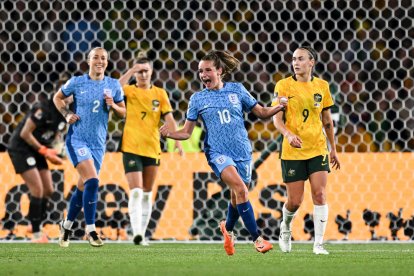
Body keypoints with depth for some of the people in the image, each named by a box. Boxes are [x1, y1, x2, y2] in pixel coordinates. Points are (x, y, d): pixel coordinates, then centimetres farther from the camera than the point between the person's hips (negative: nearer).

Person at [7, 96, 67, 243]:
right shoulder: (44, 109, -25)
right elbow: (25, 134, -23)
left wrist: (52, 153, -7)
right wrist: (44, 150, -20)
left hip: (36, 150, 8)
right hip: (21, 148, -8)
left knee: (48, 191, 8)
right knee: (37, 189, -15)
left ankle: (36, 225, 25)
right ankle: (36, 234, -9)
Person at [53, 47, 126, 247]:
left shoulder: (113, 85, 3)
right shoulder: (76, 82, -3)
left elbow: (124, 112, 9)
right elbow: (57, 98, 12)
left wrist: (113, 105, -11)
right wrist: (67, 114, -3)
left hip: (98, 143, 4)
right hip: (77, 139, -4)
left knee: (83, 188, 11)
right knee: (92, 181, -21)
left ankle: (67, 226, 32)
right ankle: (90, 229, -14)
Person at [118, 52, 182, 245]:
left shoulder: (160, 94, 8)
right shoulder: (129, 91, 0)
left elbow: (169, 119, 2)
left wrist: (177, 141, -10)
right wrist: (132, 70, -22)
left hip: (152, 148, 4)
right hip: (131, 148, -4)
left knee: (147, 194, 10)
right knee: (136, 192, -15)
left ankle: (142, 233, 18)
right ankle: (136, 233, -22)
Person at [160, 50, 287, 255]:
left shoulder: (237, 90, 5)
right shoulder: (198, 98, 3)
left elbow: (262, 113, 10)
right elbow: (186, 132, 4)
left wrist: (280, 107, -8)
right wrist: (169, 133, -15)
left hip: (242, 151, 2)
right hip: (218, 152, -2)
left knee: (237, 197, 11)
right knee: (240, 188, -25)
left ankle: (228, 228, 44)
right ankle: (256, 238, -23)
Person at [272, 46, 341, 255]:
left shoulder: (321, 86, 6)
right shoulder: (284, 85, -4)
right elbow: (277, 118, -8)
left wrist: (333, 149, 15)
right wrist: (288, 135, -27)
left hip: (318, 150, 2)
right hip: (292, 151, -2)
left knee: (319, 194, -10)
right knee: (295, 201, 0)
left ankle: (318, 244, -5)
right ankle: (285, 228, 33)